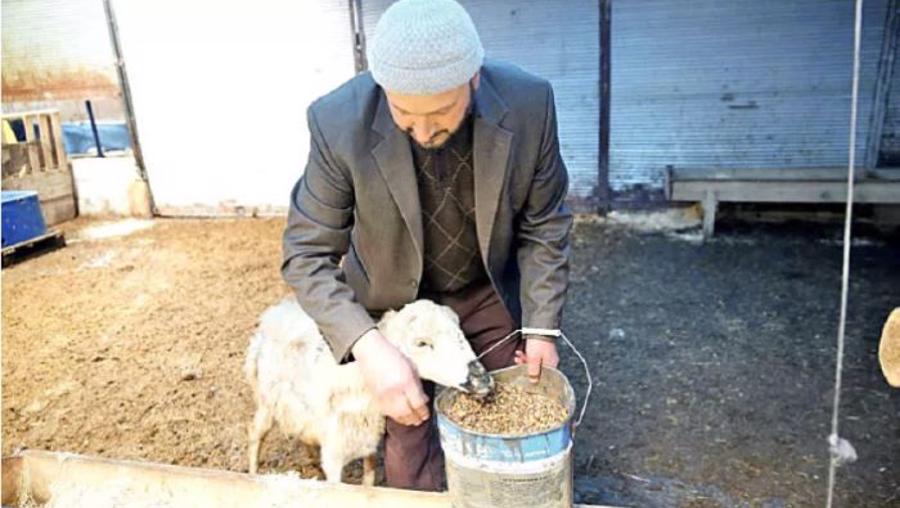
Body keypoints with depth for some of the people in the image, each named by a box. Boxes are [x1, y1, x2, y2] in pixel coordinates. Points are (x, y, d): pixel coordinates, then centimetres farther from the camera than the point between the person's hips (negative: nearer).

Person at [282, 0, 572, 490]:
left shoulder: (528, 102, -24)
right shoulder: (339, 121, -28)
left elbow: (544, 224, -10)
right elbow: (307, 254, -20)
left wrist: (541, 326, -12)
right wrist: (367, 346, -33)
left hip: (491, 292, 2)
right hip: (398, 302, -1)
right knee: (409, 434, 6)